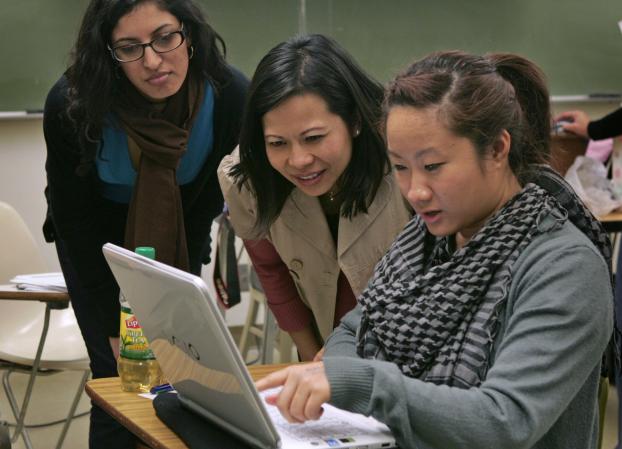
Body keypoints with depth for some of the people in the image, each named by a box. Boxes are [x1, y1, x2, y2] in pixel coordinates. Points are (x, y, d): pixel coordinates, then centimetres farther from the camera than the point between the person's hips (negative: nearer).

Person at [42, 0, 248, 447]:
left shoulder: (232, 97, -26)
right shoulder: (71, 106, -30)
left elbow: (210, 198, -10)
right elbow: (75, 219, -17)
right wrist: (115, 327, -16)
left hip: (180, 237, 2)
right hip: (97, 241, -1)